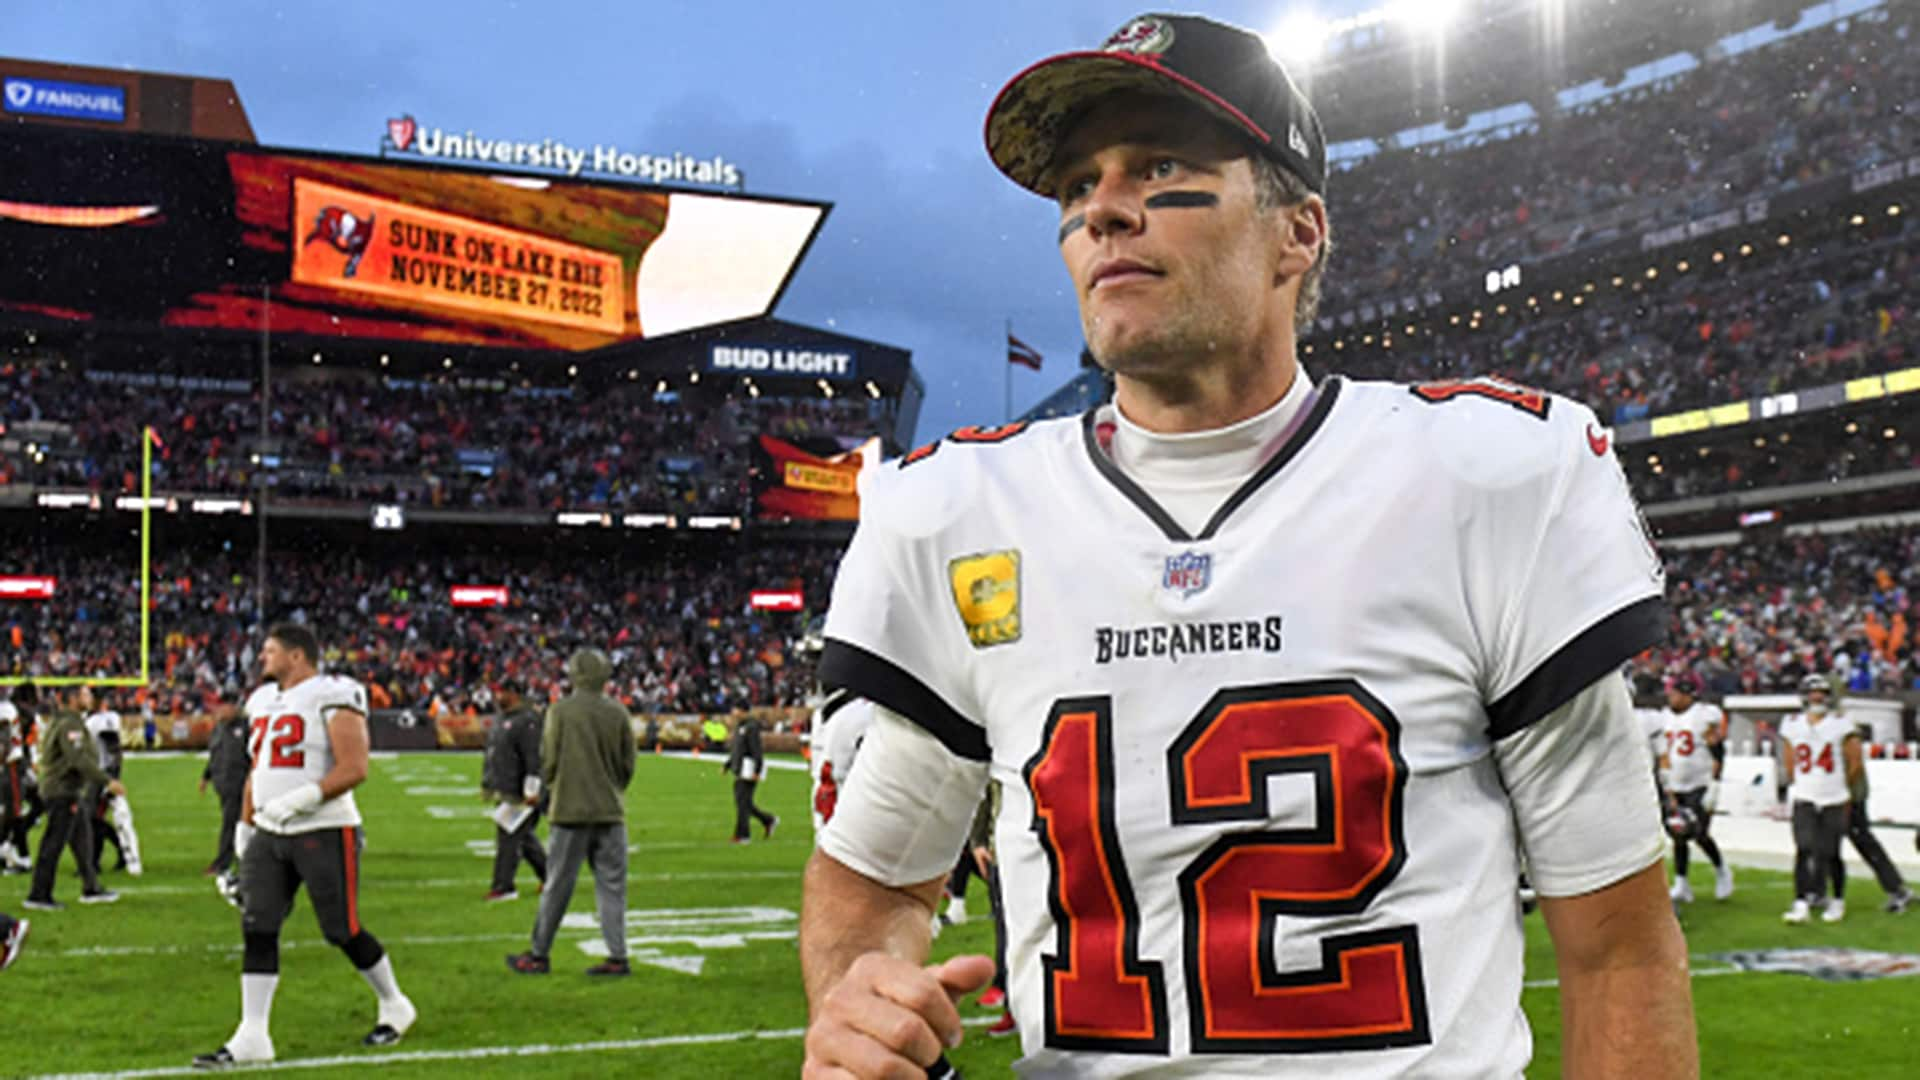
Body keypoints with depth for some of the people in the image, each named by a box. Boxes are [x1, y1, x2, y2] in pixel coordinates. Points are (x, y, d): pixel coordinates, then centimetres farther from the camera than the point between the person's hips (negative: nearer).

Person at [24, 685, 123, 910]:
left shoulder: (63, 720, 14)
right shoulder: (69, 724, -18)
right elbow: (79, 760, -27)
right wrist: (107, 781, -26)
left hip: (74, 792, 10)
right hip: (64, 792, -10)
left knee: (83, 841, 17)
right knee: (53, 845, -5)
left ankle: (91, 889, 27)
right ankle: (38, 896, 0)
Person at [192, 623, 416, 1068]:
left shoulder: (331, 697, -11)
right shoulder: (263, 701, 15)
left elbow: (354, 768, -19)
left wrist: (299, 800, -25)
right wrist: (245, 826, 21)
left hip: (324, 831, -7)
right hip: (269, 833, 7)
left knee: (343, 931, 0)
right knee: (257, 929, -1)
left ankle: (394, 1006, 23)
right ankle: (252, 1035, 2)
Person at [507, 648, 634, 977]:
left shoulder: (560, 710, -6)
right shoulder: (618, 713, 1)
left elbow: (548, 761, -3)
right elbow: (627, 766, 4)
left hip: (569, 812, -2)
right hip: (610, 812, 2)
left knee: (557, 887, 5)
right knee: (612, 886, 6)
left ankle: (539, 955, 14)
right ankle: (618, 957, 4)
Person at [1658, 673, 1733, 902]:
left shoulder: (1706, 716, -12)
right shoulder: (1668, 717, 10)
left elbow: (1717, 754, -13)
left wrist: (1713, 787, -17)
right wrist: (1667, 785, 14)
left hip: (1700, 786, -7)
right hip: (1676, 788, 7)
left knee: (1699, 834, -10)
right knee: (1677, 834, 3)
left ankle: (1722, 870, 16)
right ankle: (1681, 884, 9)